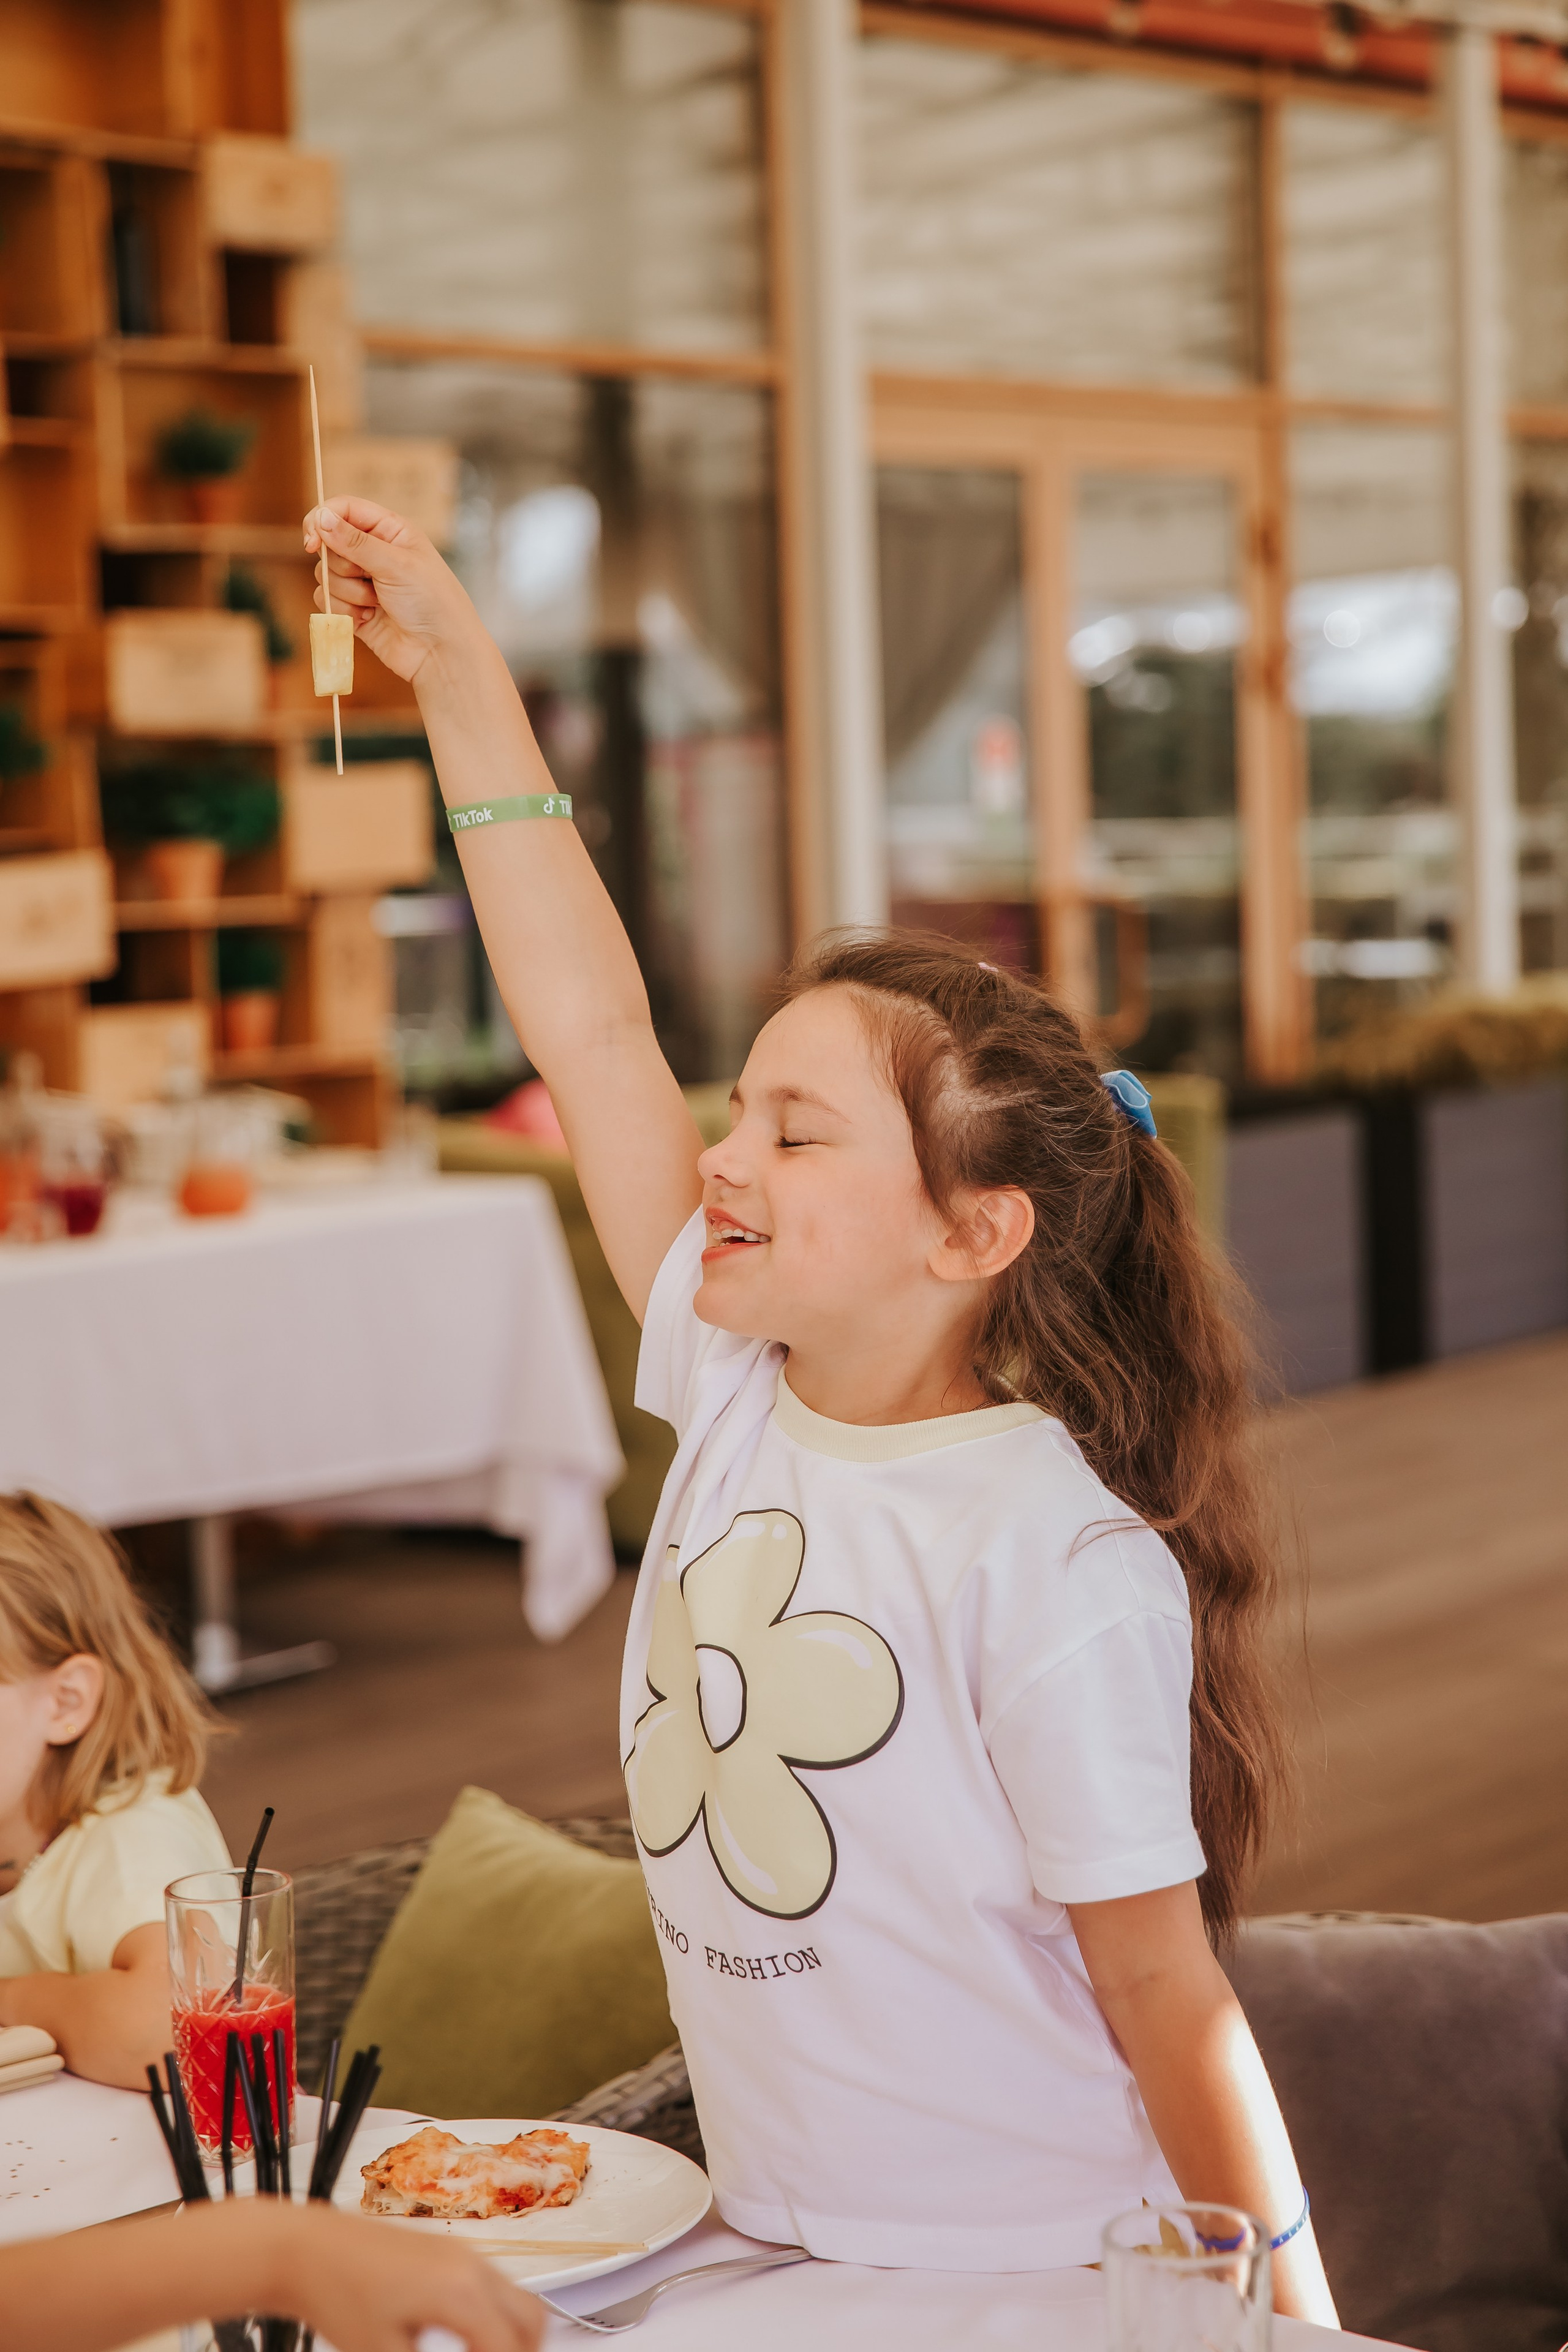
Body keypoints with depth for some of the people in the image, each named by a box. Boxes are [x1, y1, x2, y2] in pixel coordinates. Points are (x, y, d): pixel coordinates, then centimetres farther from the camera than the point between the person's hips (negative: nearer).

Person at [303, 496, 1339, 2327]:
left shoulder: (1061, 1565, -22)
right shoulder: (741, 1399, -3)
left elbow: (1169, 2001, -16)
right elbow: (590, 1030, -2)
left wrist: (1292, 2314, -13)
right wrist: (455, 670, -1)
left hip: (1031, 2291, -6)